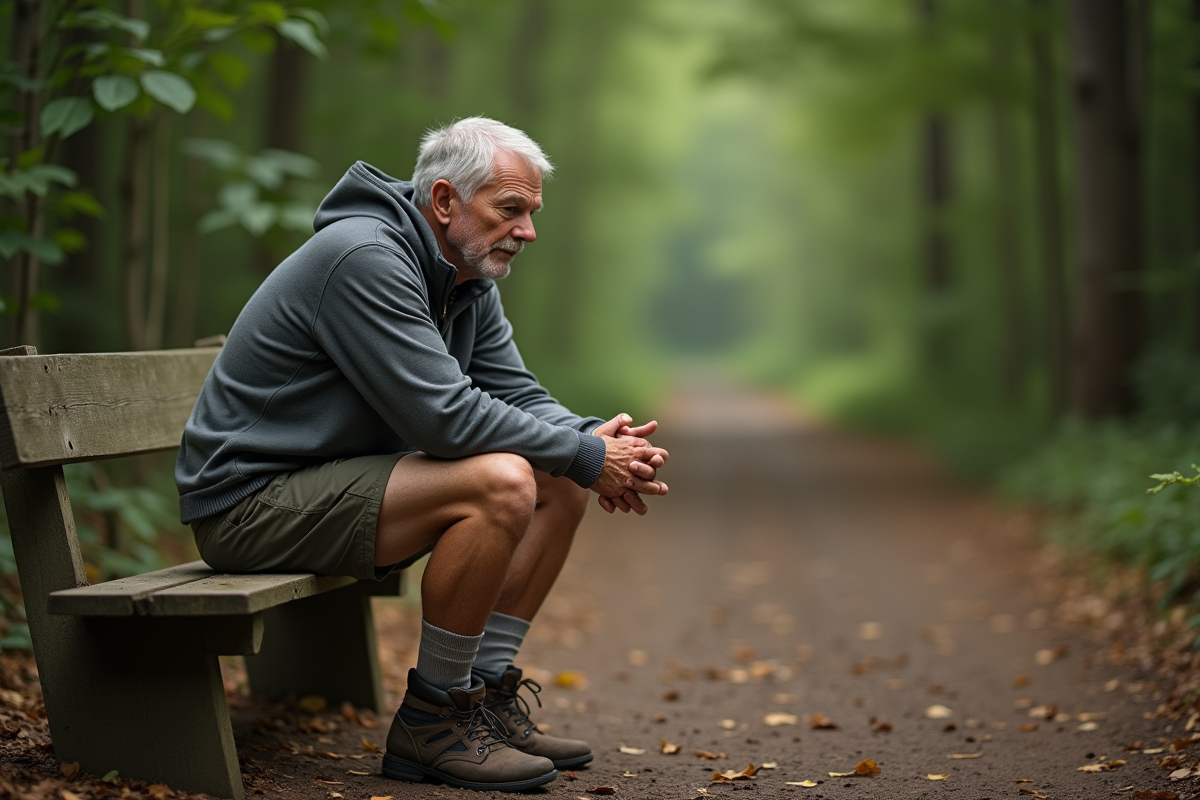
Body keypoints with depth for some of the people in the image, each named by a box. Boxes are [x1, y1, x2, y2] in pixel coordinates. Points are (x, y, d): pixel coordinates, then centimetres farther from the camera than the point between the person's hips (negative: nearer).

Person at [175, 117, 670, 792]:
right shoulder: (365, 257, -23)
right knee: (501, 482, -28)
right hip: (252, 502, -10)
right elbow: (445, 415, -29)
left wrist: (596, 439, -14)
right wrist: (587, 456, -21)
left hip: (343, 480, 10)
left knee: (559, 484, 3)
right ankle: (431, 722, -13)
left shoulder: (469, 280, 8)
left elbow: (516, 394, 7)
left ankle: (486, 696, 7)